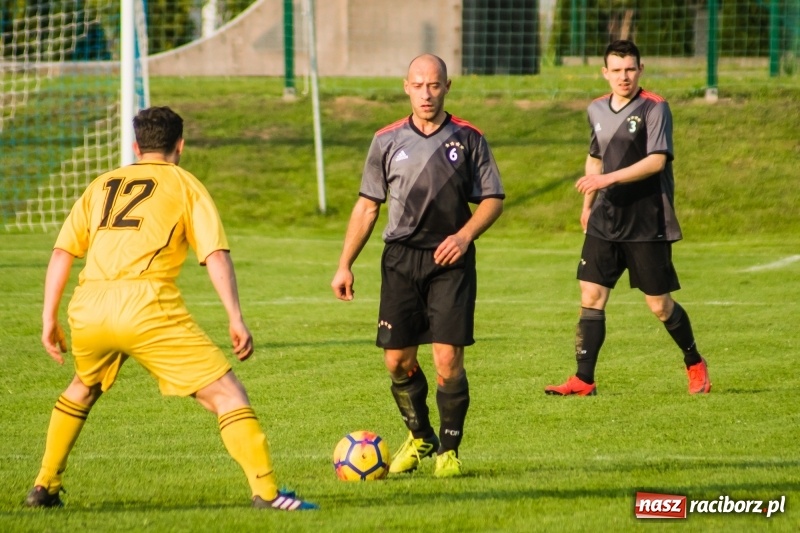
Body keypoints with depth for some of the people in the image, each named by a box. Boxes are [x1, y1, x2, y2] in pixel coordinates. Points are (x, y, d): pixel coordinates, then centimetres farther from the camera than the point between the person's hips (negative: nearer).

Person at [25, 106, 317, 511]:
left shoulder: (101, 185, 24)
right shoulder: (184, 185, 13)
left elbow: (62, 253, 17)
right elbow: (216, 254, 1)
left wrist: (49, 318, 20)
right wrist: (236, 319, -1)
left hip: (87, 309, 5)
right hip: (147, 305, -5)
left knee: (83, 388, 34)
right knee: (226, 393, -1)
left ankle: (45, 486, 35)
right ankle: (265, 491, -14)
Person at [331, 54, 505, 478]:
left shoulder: (468, 139, 3)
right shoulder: (388, 141, 7)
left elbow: (493, 199, 5)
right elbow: (367, 206, 12)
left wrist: (465, 234, -13)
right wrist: (345, 265, 8)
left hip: (450, 260, -2)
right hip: (400, 257, 2)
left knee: (448, 358, -10)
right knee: (397, 360, 1)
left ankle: (449, 449, 7)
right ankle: (419, 437, 26)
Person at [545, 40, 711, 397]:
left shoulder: (654, 108, -10)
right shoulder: (597, 110, 10)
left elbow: (657, 160, -20)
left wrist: (609, 178, -26)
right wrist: (588, 204, 28)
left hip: (648, 223, -5)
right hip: (605, 220, 5)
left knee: (660, 306, 2)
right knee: (591, 297, -4)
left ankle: (694, 364, 26)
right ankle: (584, 381, -2)